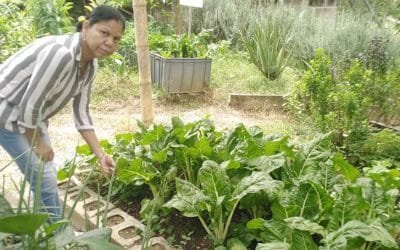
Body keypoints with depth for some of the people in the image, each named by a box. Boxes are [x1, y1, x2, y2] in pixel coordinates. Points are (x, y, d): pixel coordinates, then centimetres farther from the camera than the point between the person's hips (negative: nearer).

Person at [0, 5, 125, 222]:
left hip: (32, 117, 8)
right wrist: (37, 144, -13)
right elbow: (29, 104, -28)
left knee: (46, 175, 15)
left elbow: (81, 112, 1)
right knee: (44, 179, -4)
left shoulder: (90, 64, -4)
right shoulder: (61, 53, -32)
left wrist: (100, 155, -3)